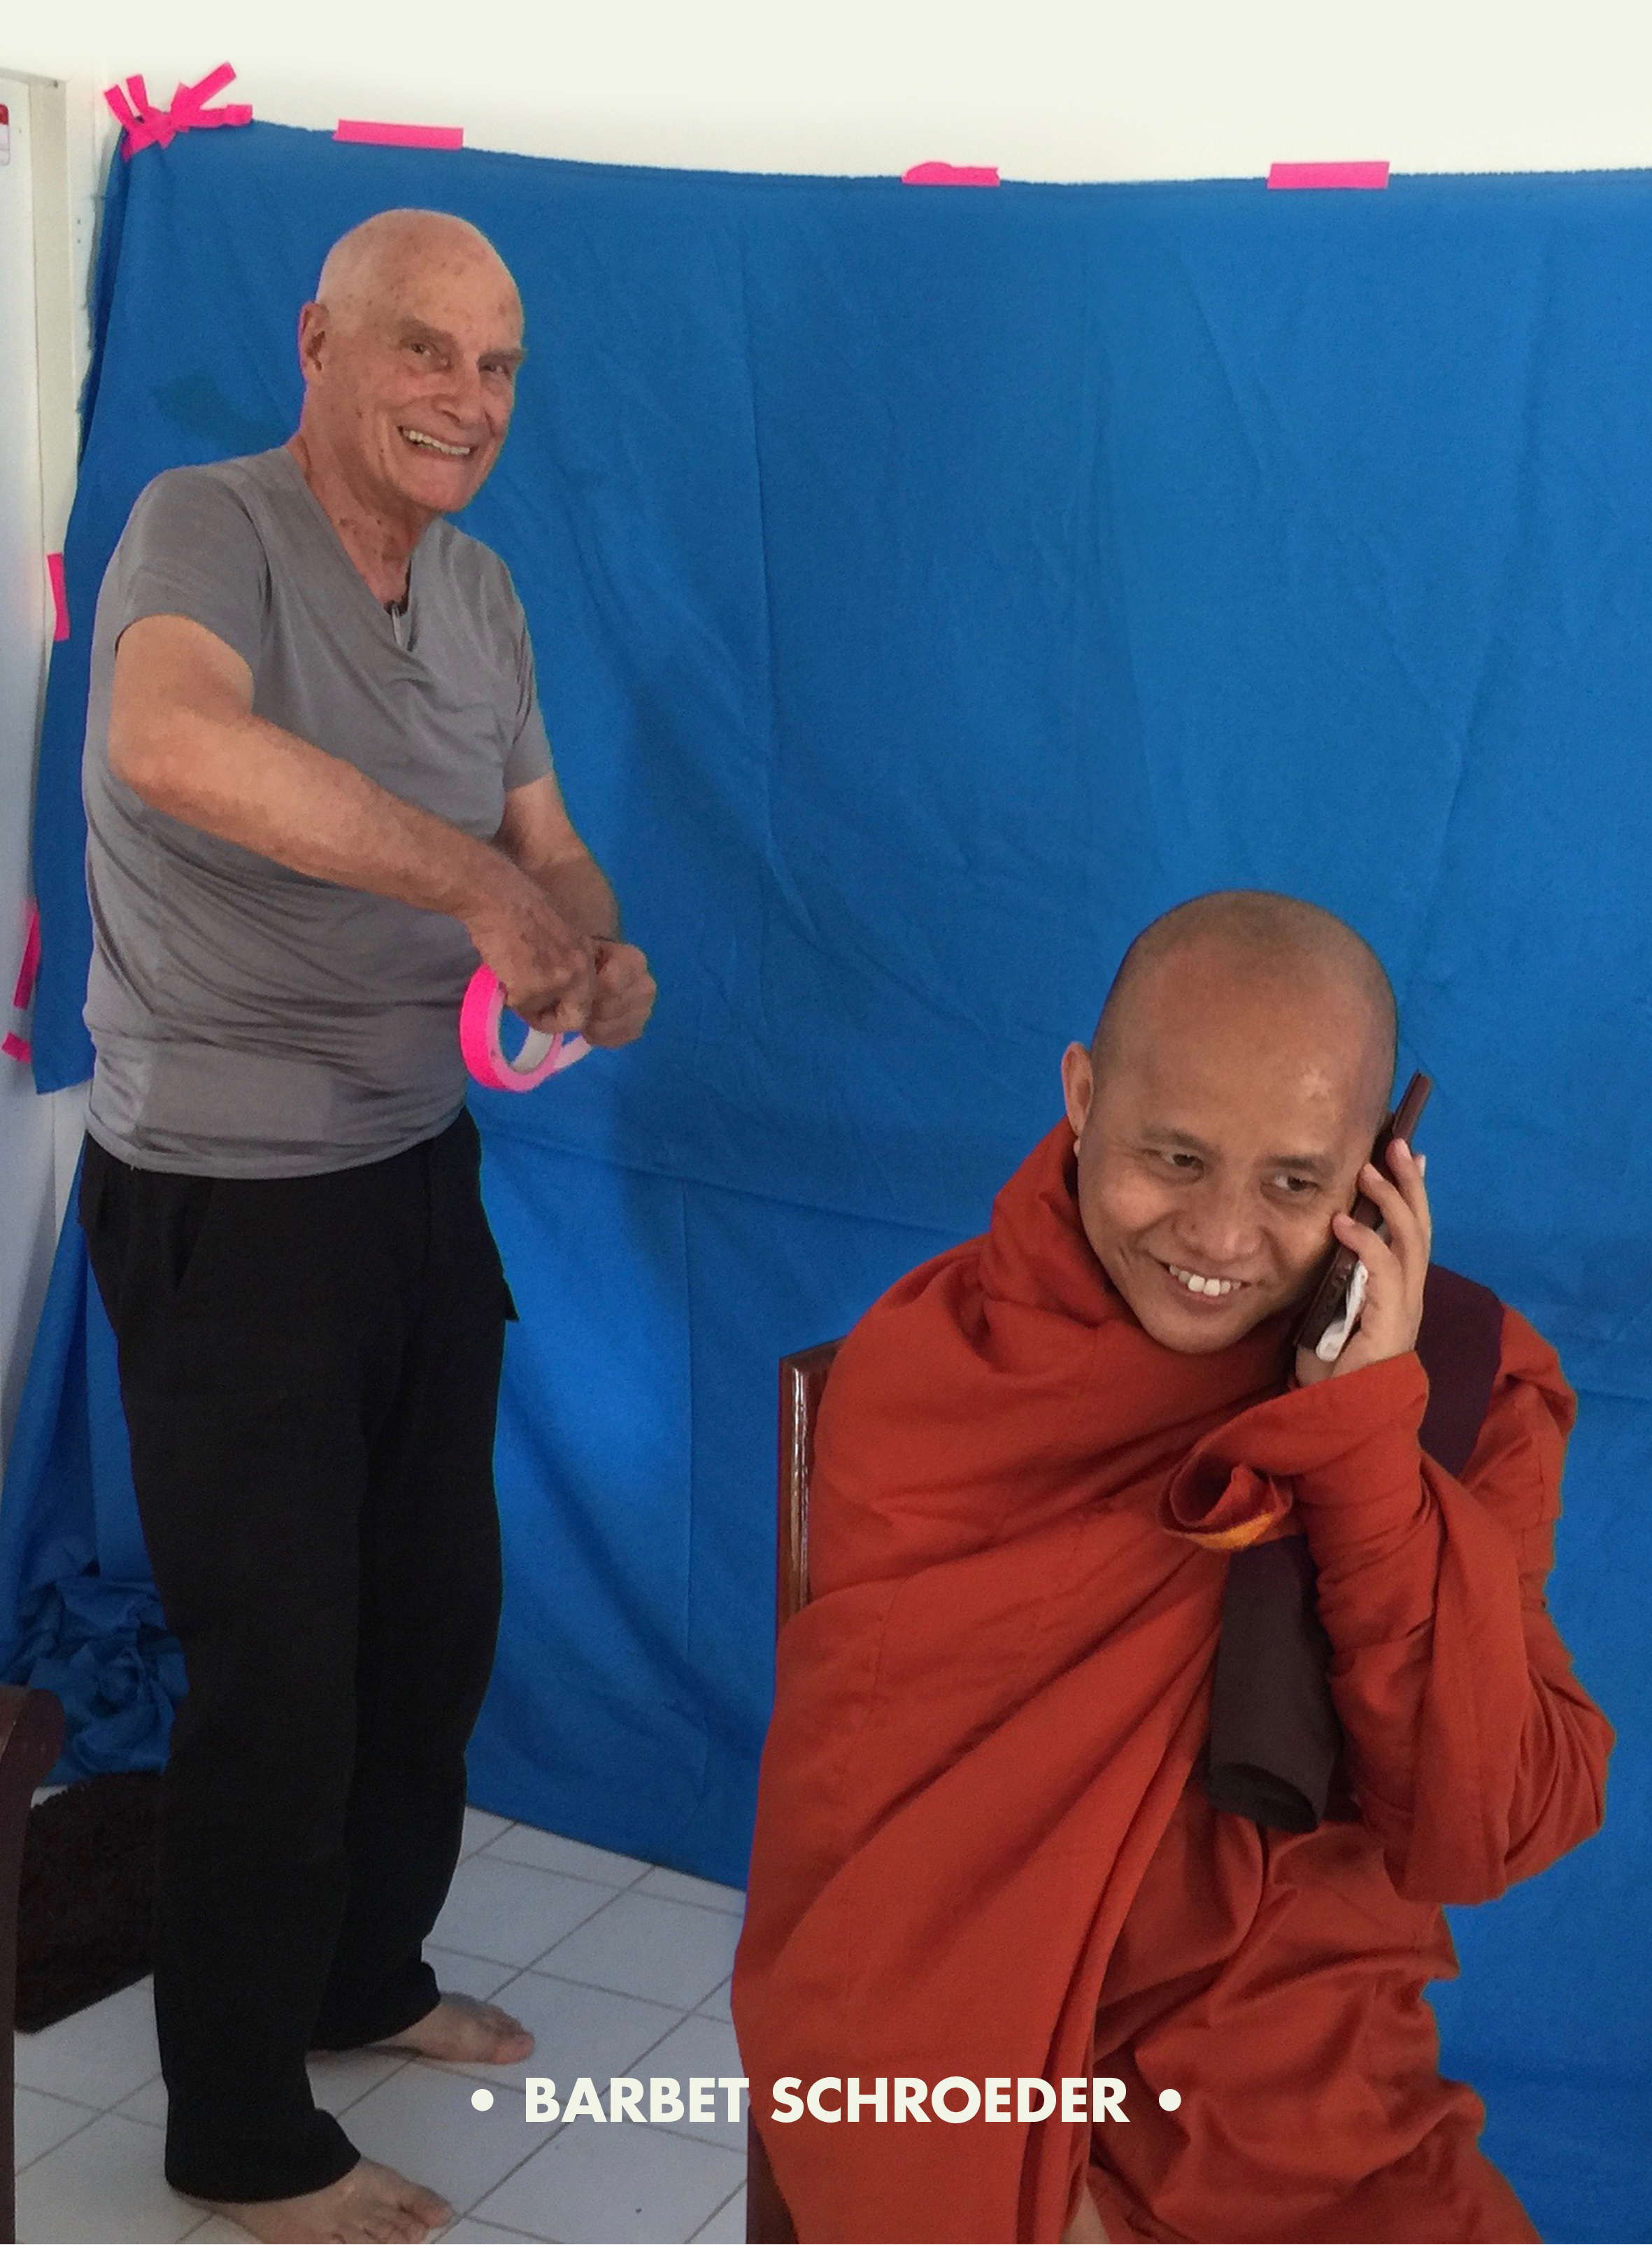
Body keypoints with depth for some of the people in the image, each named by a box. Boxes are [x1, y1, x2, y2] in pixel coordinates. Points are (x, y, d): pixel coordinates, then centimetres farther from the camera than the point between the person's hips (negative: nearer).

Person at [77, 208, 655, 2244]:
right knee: (276, 1676, 3)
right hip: (226, 1211, -8)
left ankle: (366, 1974, 44)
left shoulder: (480, 593, 7)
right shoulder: (207, 528, -18)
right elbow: (173, 745, -40)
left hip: (421, 1171, 8)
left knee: (436, 1618, 19)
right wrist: (478, 884, -39)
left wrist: (600, 957, -11)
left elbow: (542, 839, 12)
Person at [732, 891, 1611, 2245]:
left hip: (1315, 2107, 2)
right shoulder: (923, 1369, -7)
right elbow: (850, 1836, -6)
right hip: (958, 2088, -1)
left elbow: (1483, 1838, -12)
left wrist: (1367, 1439, -19)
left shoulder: (1461, 1382, -4)